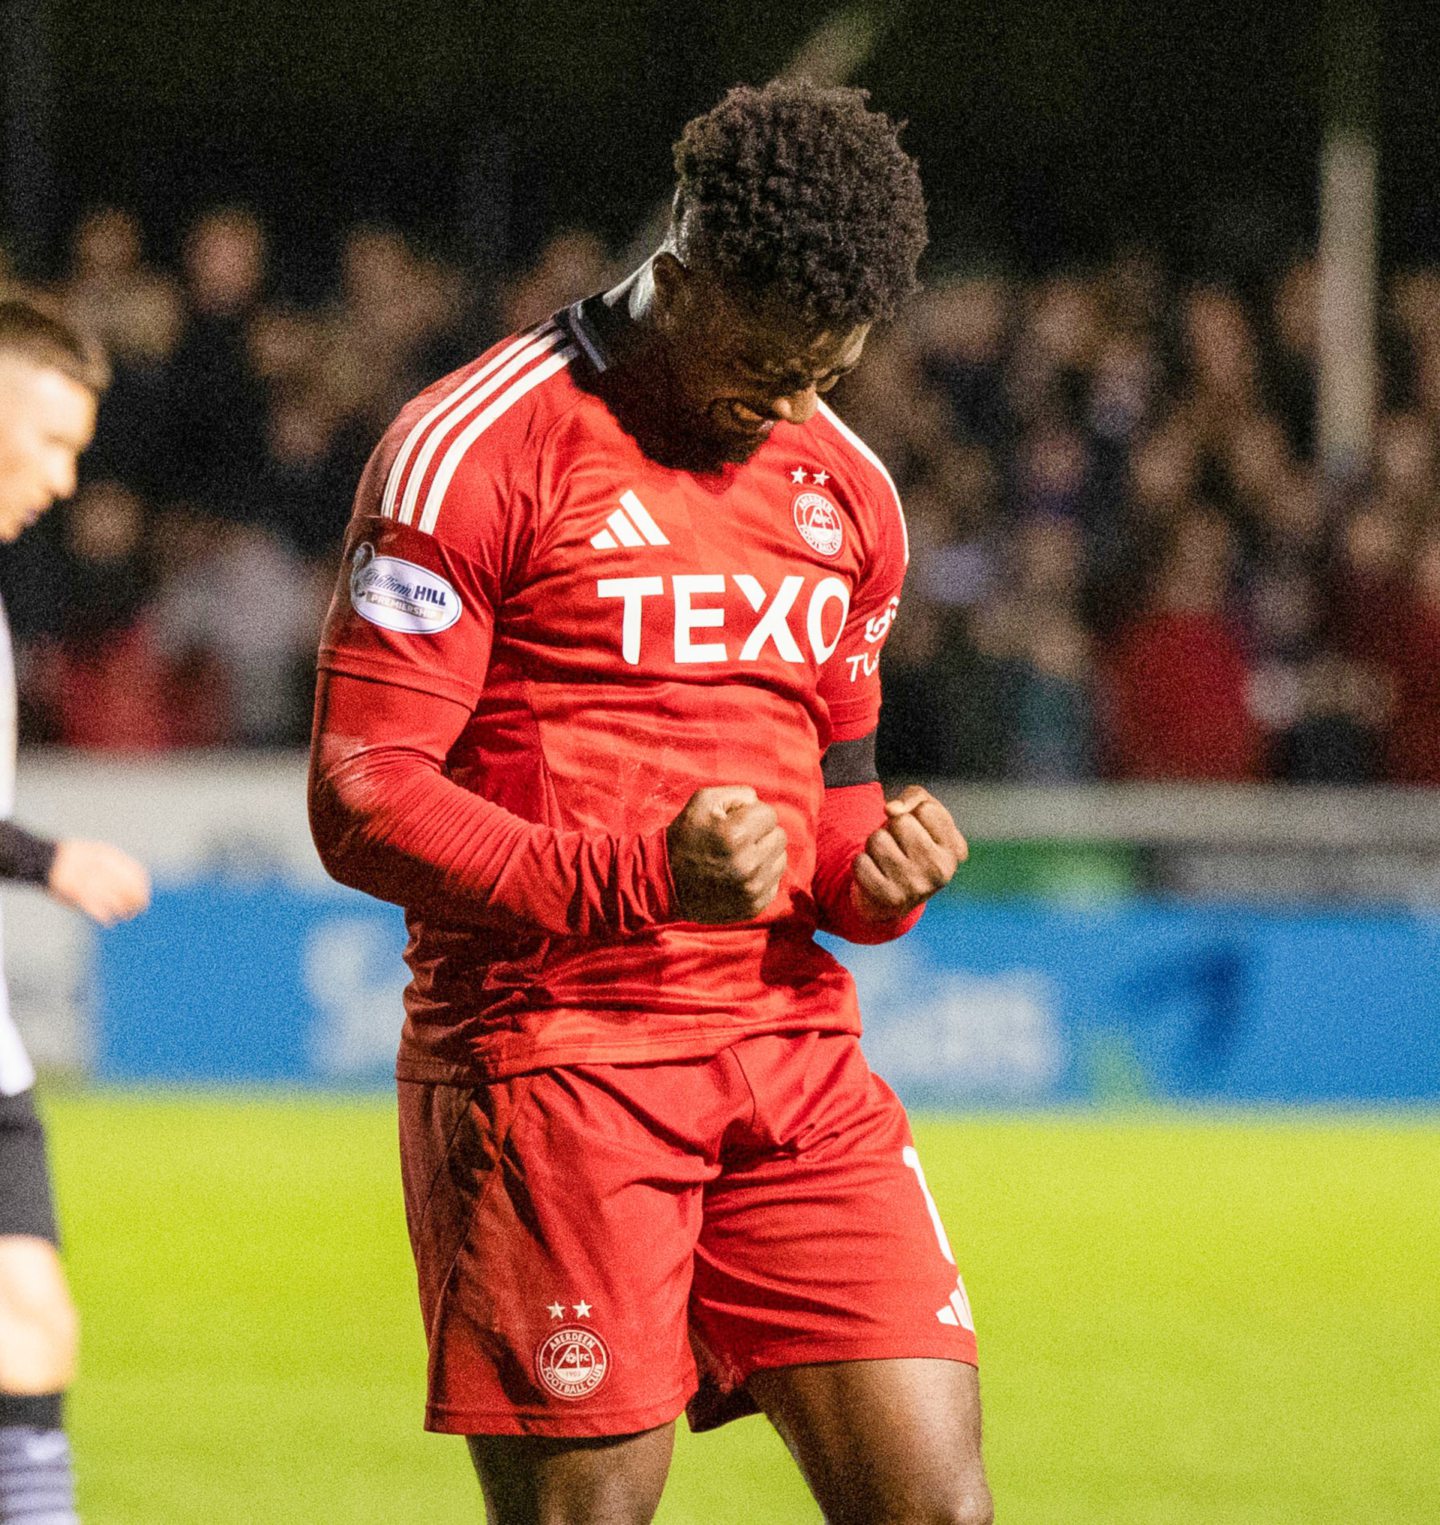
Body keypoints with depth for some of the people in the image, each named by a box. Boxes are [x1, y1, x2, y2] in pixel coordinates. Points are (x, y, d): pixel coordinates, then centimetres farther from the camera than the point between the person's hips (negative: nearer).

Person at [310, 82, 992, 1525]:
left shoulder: (847, 495, 16)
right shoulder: (475, 453, -6)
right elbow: (359, 797, -11)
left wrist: (872, 865, 2)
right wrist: (640, 876, -24)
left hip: (793, 1054, 6)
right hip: (547, 1063, -6)